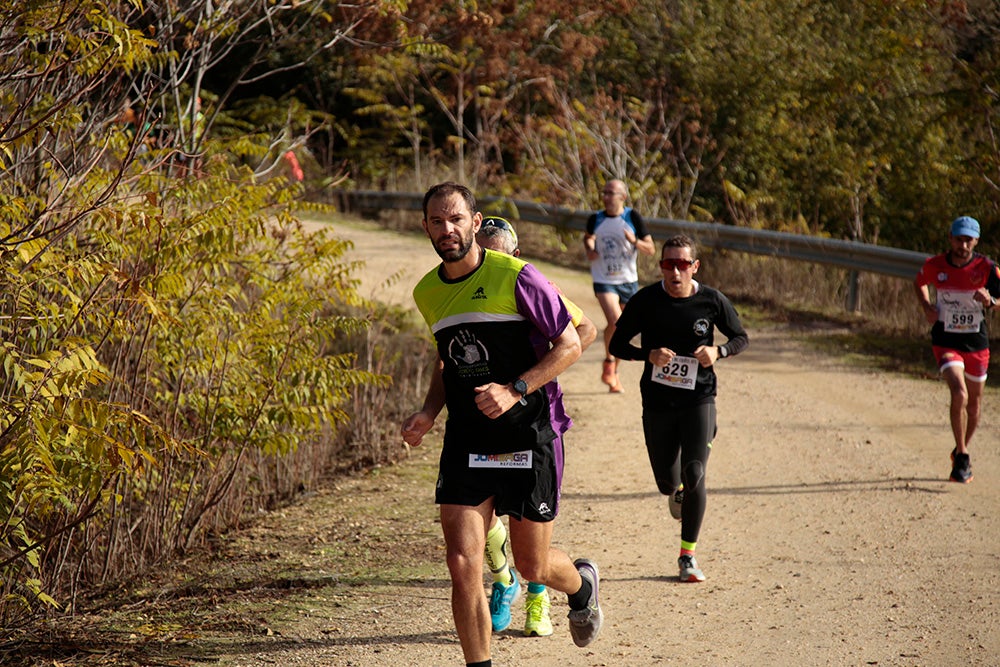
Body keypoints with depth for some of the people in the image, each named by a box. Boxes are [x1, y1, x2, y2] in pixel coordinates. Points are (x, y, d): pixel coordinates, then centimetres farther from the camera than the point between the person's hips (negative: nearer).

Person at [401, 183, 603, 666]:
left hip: (529, 437, -4)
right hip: (466, 442, 4)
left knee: (532, 566, 8)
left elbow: (569, 345, -7)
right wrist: (429, 412, 6)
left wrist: (514, 390, -19)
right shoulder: (427, 293, 7)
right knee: (462, 564, -9)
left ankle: (582, 584, 43)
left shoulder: (515, 277, -11)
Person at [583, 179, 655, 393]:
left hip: (628, 281, 2)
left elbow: (651, 249, -4)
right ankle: (608, 362, 0)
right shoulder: (596, 219, -3)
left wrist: (634, 241, -23)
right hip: (604, 281, -2)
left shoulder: (633, 217, -6)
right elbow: (588, 237, 20)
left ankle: (614, 375, 28)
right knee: (615, 321, -23)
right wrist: (589, 249, -1)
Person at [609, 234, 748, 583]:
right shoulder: (645, 301, -7)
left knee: (694, 476, -14)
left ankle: (688, 555, 2)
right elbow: (617, 344, 0)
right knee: (667, 483, 8)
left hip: (698, 399, -1)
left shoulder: (712, 301, -6)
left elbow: (741, 337, 8)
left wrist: (719, 351, -14)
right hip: (657, 402, 1)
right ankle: (680, 495, 49)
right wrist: (648, 354, -19)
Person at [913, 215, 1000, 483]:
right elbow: (919, 283, 15)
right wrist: (926, 306, -3)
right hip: (946, 342, -2)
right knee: (959, 395, -21)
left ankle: (961, 451, 40)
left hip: (977, 343, 2)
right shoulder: (934, 265, -7)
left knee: (974, 402, 14)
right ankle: (962, 460, -9)